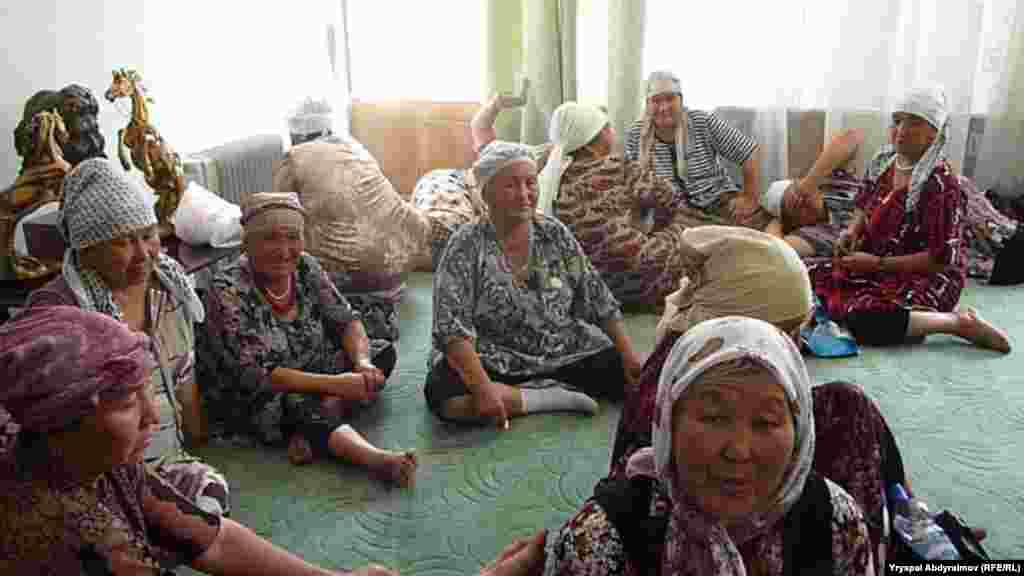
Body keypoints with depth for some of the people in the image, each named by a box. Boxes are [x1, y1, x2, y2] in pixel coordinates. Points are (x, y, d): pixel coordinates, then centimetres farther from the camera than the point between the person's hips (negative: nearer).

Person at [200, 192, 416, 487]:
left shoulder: (306, 267, -6)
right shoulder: (227, 291, -23)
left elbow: (346, 321, -3)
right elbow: (255, 375, -26)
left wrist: (363, 363, -25)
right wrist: (336, 384, -31)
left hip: (312, 370, 7)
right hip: (252, 397, -7)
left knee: (383, 353, -5)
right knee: (297, 404, -36)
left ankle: (320, 422, -26)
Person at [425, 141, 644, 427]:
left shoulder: (556, 234, 1)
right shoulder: (466, 245, -12)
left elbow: (598, 299, 4)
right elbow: (451, 328, -21)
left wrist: (628, 355, -5)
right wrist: (483, 388, -33)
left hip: (564, 354, 4)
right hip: (492, 362, -3)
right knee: (448, 399, -33)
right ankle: (553, 396, -17)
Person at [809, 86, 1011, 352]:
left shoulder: (941, 184, -21)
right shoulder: (883, 161, 3)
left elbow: (941, 258, -21)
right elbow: (864, 208, 19)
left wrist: (877, 263, -22)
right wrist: (851, 231, -3)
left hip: (927, 279, -8)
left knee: (864, 321, -32)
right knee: (811, 279, -4)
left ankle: (960, 322, -13)